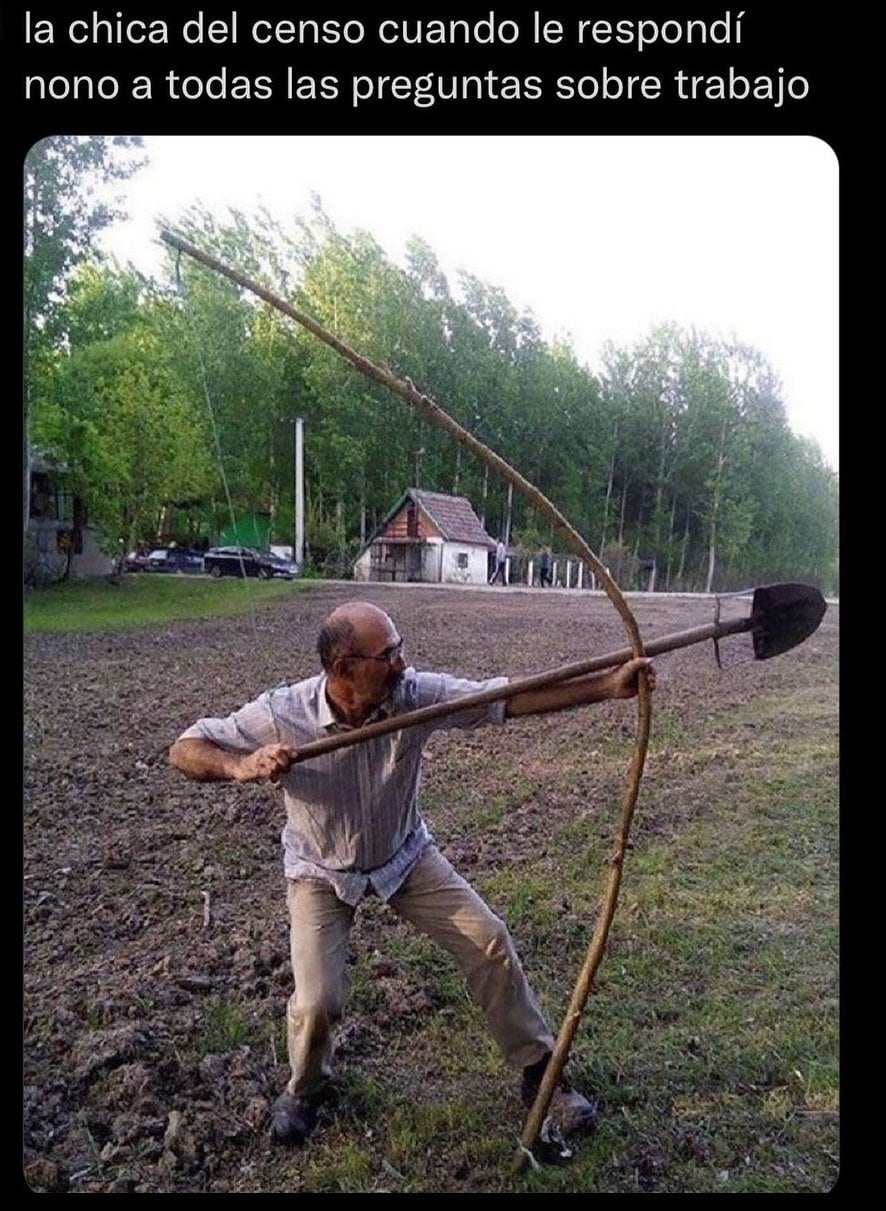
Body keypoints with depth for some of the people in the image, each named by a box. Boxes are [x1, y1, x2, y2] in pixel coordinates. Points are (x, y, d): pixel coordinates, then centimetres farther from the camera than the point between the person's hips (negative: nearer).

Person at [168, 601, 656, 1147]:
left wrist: (609, 684, -33)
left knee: (491, 940, -3)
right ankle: (306, 1087, 28)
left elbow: (508, 696, -27)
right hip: (323, 872, -2)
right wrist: (241, 766, -44)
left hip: (405, 856, 2)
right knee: (318, 1002, -11)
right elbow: (185, 749, -22)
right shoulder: (282, 714, -30)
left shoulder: (414, 695, -27)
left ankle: (538, 1071, 21)